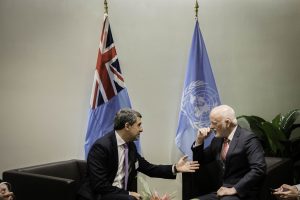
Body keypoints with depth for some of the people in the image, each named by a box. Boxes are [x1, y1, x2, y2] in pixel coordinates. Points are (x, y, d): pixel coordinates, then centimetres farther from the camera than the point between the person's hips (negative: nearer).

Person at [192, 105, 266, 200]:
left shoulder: (248, 138, -10)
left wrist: (234, 189, -20)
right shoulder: (217, 139, 10)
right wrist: (199, 140, 2)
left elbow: (259, 169, -19)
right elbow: (200, 162, 18)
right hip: (223, 191, 6)